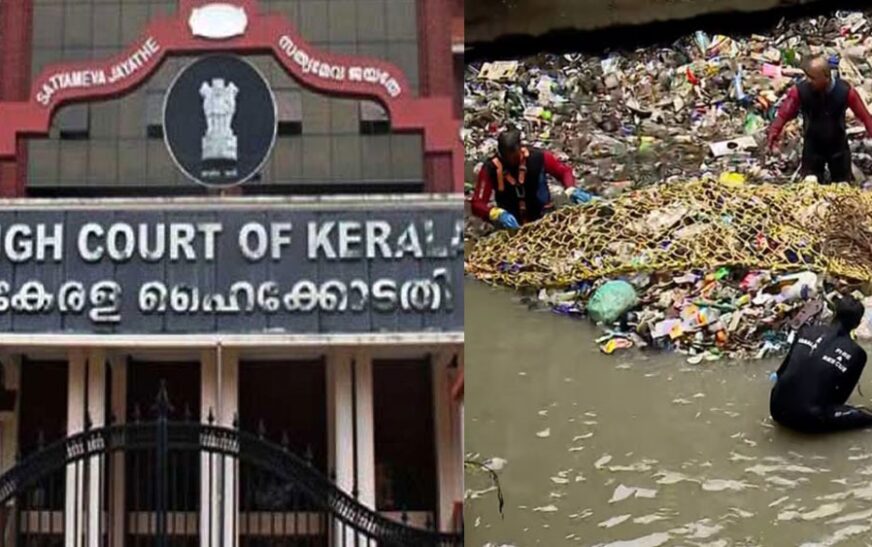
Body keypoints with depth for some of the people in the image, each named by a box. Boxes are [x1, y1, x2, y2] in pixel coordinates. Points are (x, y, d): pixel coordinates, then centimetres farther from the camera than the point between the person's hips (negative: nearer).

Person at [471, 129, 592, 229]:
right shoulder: (490, 169, -18)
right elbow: (477, 204, -19)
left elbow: (564, 171, 0)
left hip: (543, 219, 0)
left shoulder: (538, 157, -16)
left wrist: (571, 190, -20)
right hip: (512, 227, 0)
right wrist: (499, 214, -38)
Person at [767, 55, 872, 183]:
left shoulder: (845, 91, -22)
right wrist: (774, 133, -29)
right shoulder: (800, 90, -23)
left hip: (838, 146, 1)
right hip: (812, 146, -1)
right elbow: (784, 113, -15)